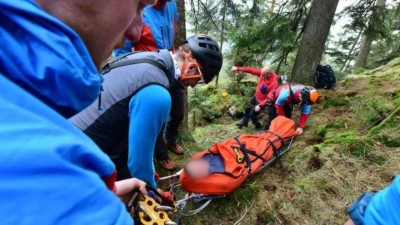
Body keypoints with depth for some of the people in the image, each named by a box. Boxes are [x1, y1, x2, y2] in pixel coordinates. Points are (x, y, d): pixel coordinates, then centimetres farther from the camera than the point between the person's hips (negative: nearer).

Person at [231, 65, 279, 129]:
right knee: (248, 108, 23)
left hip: (262, 101, -7)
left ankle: (257, 125, 29)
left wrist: (261, 105, -30)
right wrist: (238, 68, -15)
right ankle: (244, 121, 48)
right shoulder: (263, 72, -18)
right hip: (256, 97, 8)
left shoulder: (274, 83, -35)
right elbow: (251, 70, -13)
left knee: (252, 114, -2)